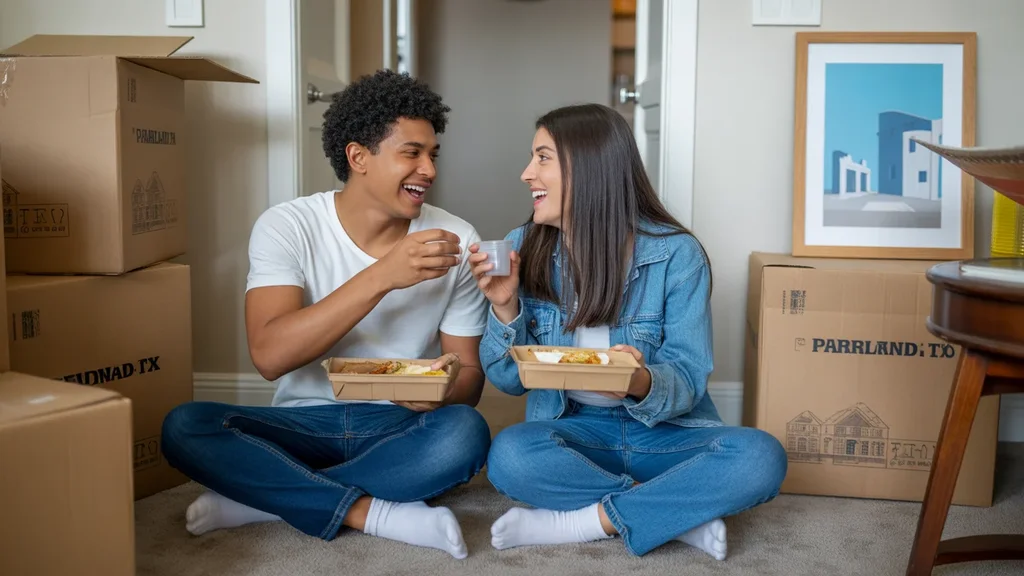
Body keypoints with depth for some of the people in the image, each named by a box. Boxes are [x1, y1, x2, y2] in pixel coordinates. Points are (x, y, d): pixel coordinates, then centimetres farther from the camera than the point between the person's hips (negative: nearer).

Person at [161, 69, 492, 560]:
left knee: (464, 433, -32)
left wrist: (443, 389, -24)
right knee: (185, 427, -25)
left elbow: (469, 373, 1)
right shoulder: (287, 226, -9)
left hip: (400, 427, 1)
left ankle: (263, 498, -19)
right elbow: (270, 355, -24)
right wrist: (382, 276, -32)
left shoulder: (456, 241, -5)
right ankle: (379, 514, -23)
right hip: (304, 423, 0)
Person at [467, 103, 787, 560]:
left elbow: (689, 379, -11)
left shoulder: (675, 254, -11)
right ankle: (683, 516, -17)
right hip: (573, 428, 1)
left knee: (759, 457, -29)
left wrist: (643, 384, -34)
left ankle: (579, 522, -18)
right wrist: (504, 306, -20)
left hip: (666, 431, -1)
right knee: (510, 454, -32)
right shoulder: (523, 248, -3)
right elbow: (509, 380, -2)